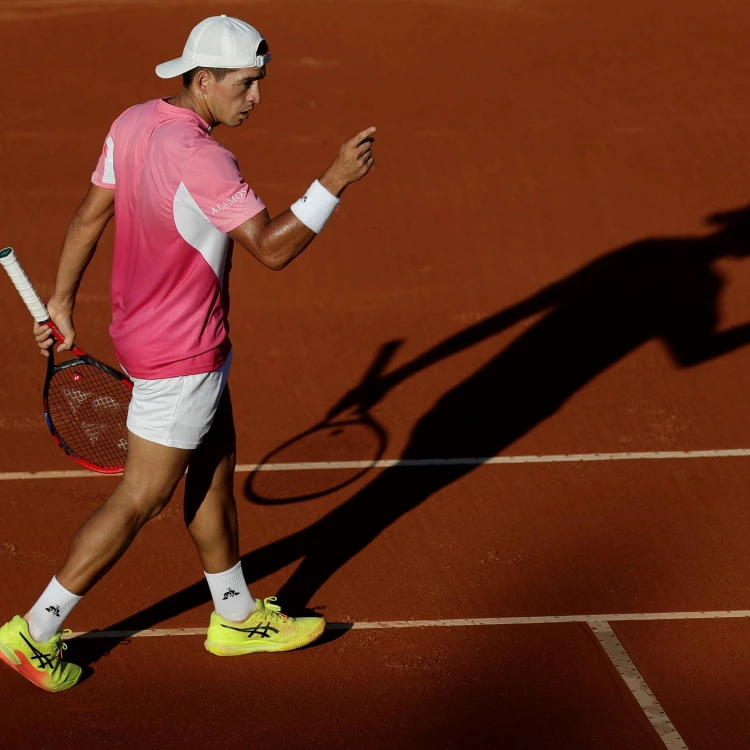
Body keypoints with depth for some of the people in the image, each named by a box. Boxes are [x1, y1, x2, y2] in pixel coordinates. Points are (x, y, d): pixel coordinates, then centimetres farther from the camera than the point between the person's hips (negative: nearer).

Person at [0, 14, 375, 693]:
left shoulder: (133, 123, -2)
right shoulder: (200, 159, -29)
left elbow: (89, 215, 7)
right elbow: (272, 249, -28)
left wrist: (62, 300, 16)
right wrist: (333, 183, -26)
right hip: (179, 357, -10)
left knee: (214, 473, 21)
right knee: (139, 503, 3)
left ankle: (237, 617, 37)